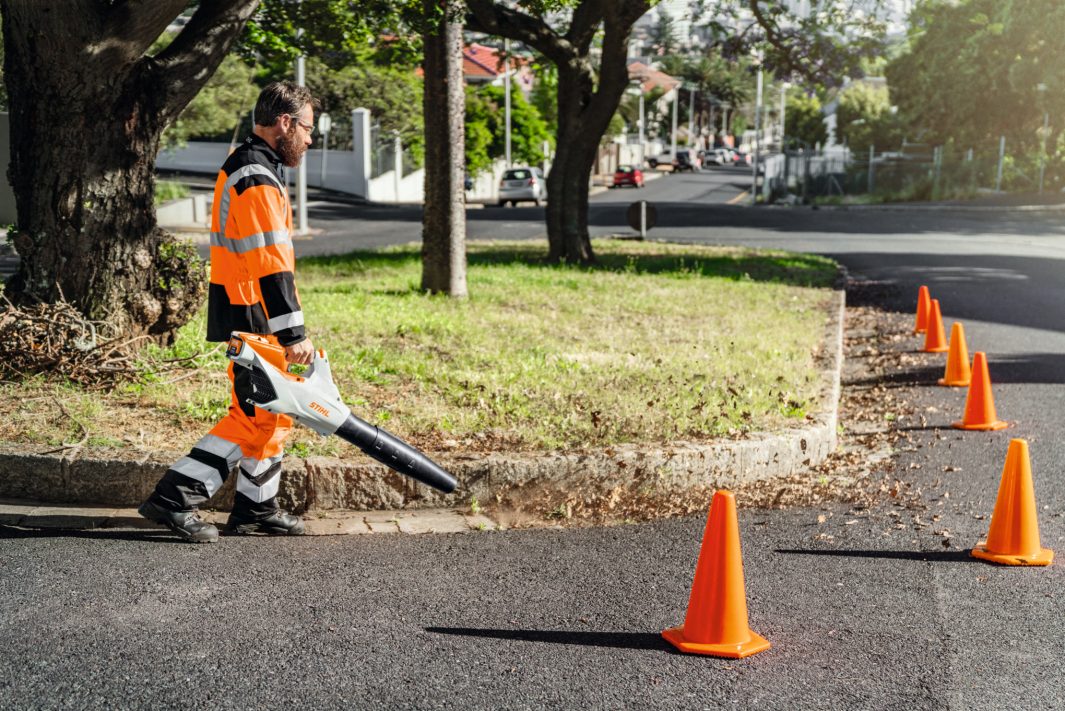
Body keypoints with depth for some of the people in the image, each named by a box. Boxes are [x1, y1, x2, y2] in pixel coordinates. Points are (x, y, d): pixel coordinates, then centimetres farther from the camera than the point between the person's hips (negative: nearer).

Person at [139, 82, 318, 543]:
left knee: (273, 413, 15)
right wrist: (293, 333, -23)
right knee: (256, 418, -7)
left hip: (241, 311, 11)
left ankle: (257, 509, 23)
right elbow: (271, 265, -23)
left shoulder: (243, 167, 16)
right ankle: (174, 500, -4)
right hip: (252, 318, -11)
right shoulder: (257, 180, -19)